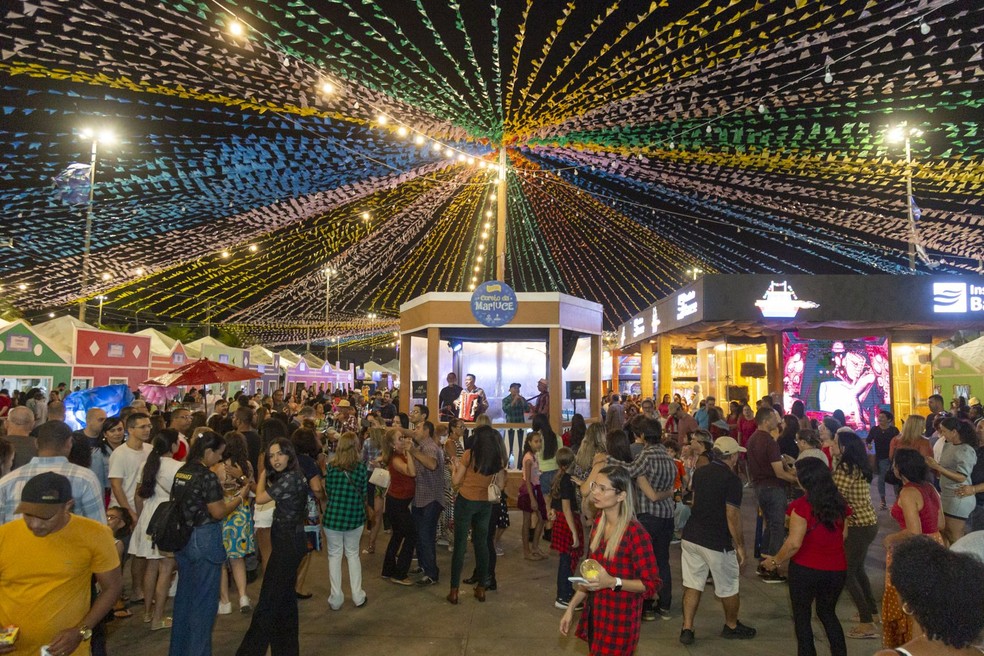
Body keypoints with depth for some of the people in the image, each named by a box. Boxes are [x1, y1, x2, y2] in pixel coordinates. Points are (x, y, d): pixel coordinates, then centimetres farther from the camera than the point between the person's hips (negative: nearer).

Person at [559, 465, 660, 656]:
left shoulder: (635, 533, -21)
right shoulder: (599, 523, 1)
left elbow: (651, 583, -17)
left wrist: (612, 582, -29)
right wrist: (571, 607, 9)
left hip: (619, 622, -7)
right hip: (595, 615, 7)